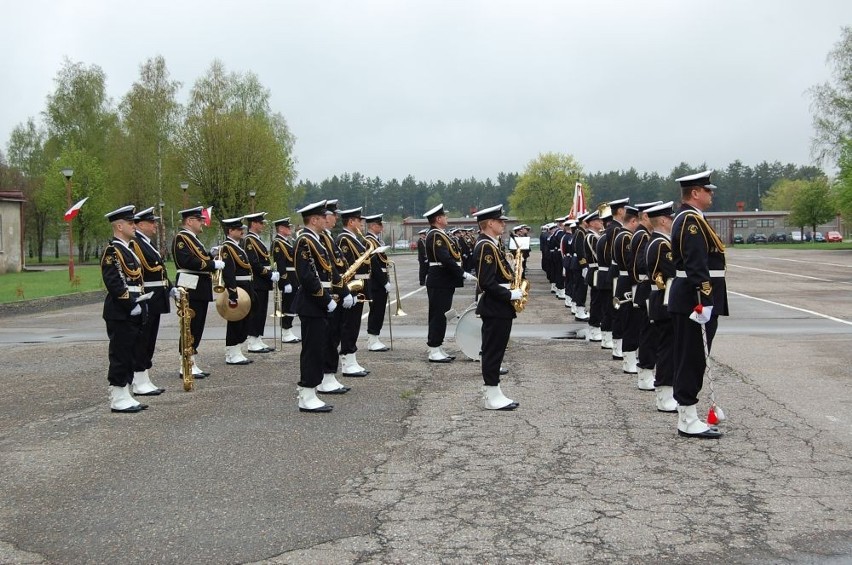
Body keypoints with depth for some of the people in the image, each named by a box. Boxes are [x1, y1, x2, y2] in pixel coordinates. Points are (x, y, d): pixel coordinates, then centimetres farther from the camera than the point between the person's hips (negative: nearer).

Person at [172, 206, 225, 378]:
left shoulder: (192, 239, 20)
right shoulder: (181, 238, -11)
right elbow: (188, 261, -23)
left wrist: (210, 255, 5)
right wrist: (214, 264, -19)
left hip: (199, 291, 10)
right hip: (190, 289, -10)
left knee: (197, 328, 12)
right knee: (190, 327, -6)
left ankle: (192, 365, 18)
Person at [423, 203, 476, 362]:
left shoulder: (438, 234, 17)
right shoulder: (436, 235, -16)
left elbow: (450, 257, 18)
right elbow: (445, 260, -25)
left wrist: (462, 274, 11)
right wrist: (463, 274, -23)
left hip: (444, 282, 11)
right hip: (440, 282, -11)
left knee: (440, 316, 13)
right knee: (438, 315, -6)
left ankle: (437, 349, 19)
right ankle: (434, 352, -2)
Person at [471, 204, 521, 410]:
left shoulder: (492, 245, 14)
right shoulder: (486, 247, -18)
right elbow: (487, 283, -23)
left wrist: (512, 289, 8)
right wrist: (510, 295, -19)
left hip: (497, 308, 10)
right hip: (495, 309, -10)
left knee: (493, 351, 14)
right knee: (493, 351, -3)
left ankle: (491, 392, 21)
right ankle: (493, 397, 3)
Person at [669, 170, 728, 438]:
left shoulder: (686, 218, 18)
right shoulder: (692, 220, -16)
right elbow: (697, 266, -24)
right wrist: (705, 302, -26)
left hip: (687, 301, 11)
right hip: (696, 301, -11)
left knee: (690, 360, 13)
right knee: (693, 360, -6)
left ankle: (687, 417, 20)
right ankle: (689, 421, 0)